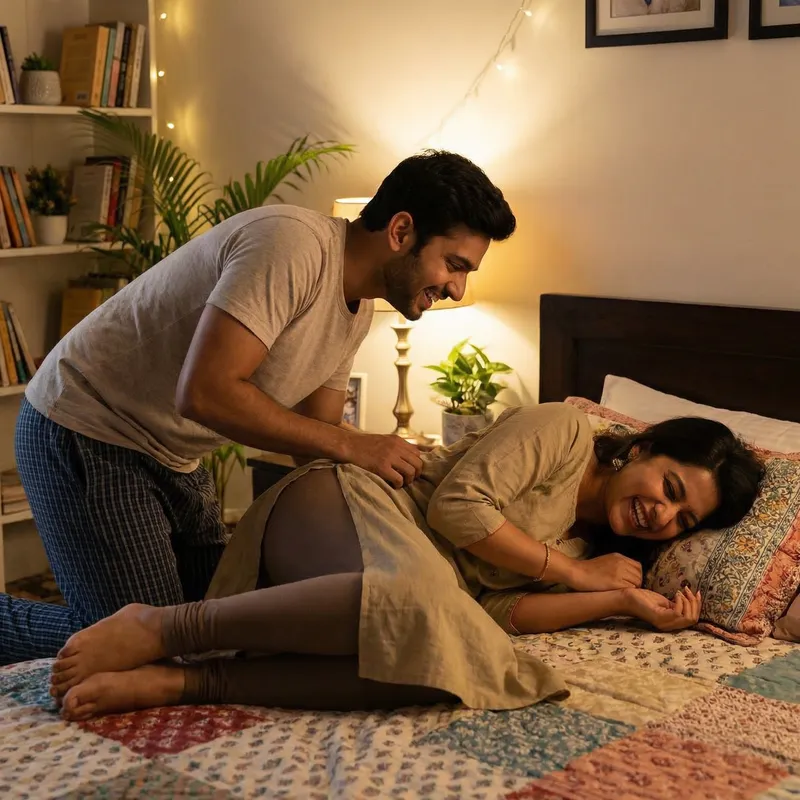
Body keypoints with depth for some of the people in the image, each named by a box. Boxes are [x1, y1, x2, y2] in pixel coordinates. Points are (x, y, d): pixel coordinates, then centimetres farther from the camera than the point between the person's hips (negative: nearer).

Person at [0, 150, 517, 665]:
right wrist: (351, 446, -26)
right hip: (86, 434, -9)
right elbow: (205, 392, -33)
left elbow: (314, 439, 8)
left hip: (173, 456, 9)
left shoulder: (359, 305, 5)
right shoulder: (291, 243, -25)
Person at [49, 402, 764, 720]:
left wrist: (628, 600, 3)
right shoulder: (563, 430, 0)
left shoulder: (579, 543, 20)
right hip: (340, 505, -7)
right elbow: (459, 502, -13)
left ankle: (180, 683, -29)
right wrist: (575, 572, -5)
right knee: (416, 596, -41)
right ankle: (157, 628, -30)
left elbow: (490, 608, 2)